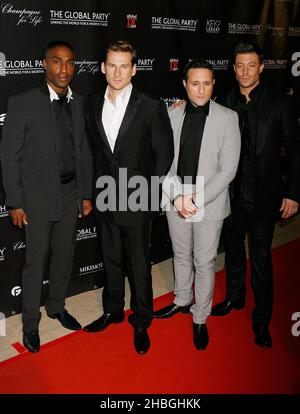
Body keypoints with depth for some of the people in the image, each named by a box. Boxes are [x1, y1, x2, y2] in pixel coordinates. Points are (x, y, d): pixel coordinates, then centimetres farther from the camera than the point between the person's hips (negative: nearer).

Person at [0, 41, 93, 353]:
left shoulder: (77, 104, 5)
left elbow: (83, 152, 9)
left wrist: (86, 194, 8)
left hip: (70, 194, 5)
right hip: (38, 197, -4)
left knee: (64, 257, 17)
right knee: (36, 262, 6)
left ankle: (56, 307, 39)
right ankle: (30, 322, 26)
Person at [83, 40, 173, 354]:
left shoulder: (151, 108, -9)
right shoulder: (93, 106, 4)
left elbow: (164, 154, -5)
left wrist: (149, 193, -6)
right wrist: (99, 185, 7)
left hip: (136, 202, -4)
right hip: (105, 199, 5)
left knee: (138, 264, 6)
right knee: (111, 259, 18)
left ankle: (141, 322, 25)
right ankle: (113, 311, 37)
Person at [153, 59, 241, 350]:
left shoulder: (227, 118, -8)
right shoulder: (172, 115, 0)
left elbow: (228, 169, -11)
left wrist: (196, 198, -18)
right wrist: (176, 196, -13)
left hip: (210, 204, -3)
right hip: (176, 202, 3)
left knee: (204, 263, 7)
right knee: (181, 256, 20)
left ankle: (200, 318, 26)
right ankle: (182, 301, 42)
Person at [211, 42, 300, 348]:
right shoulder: (225, 103, 1)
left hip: (263, 196, -3)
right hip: (231, 193, 3)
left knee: (261, 257, 4)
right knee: (233, 248, 19)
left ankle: (262, 319, 20)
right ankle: (235, 297, 40)